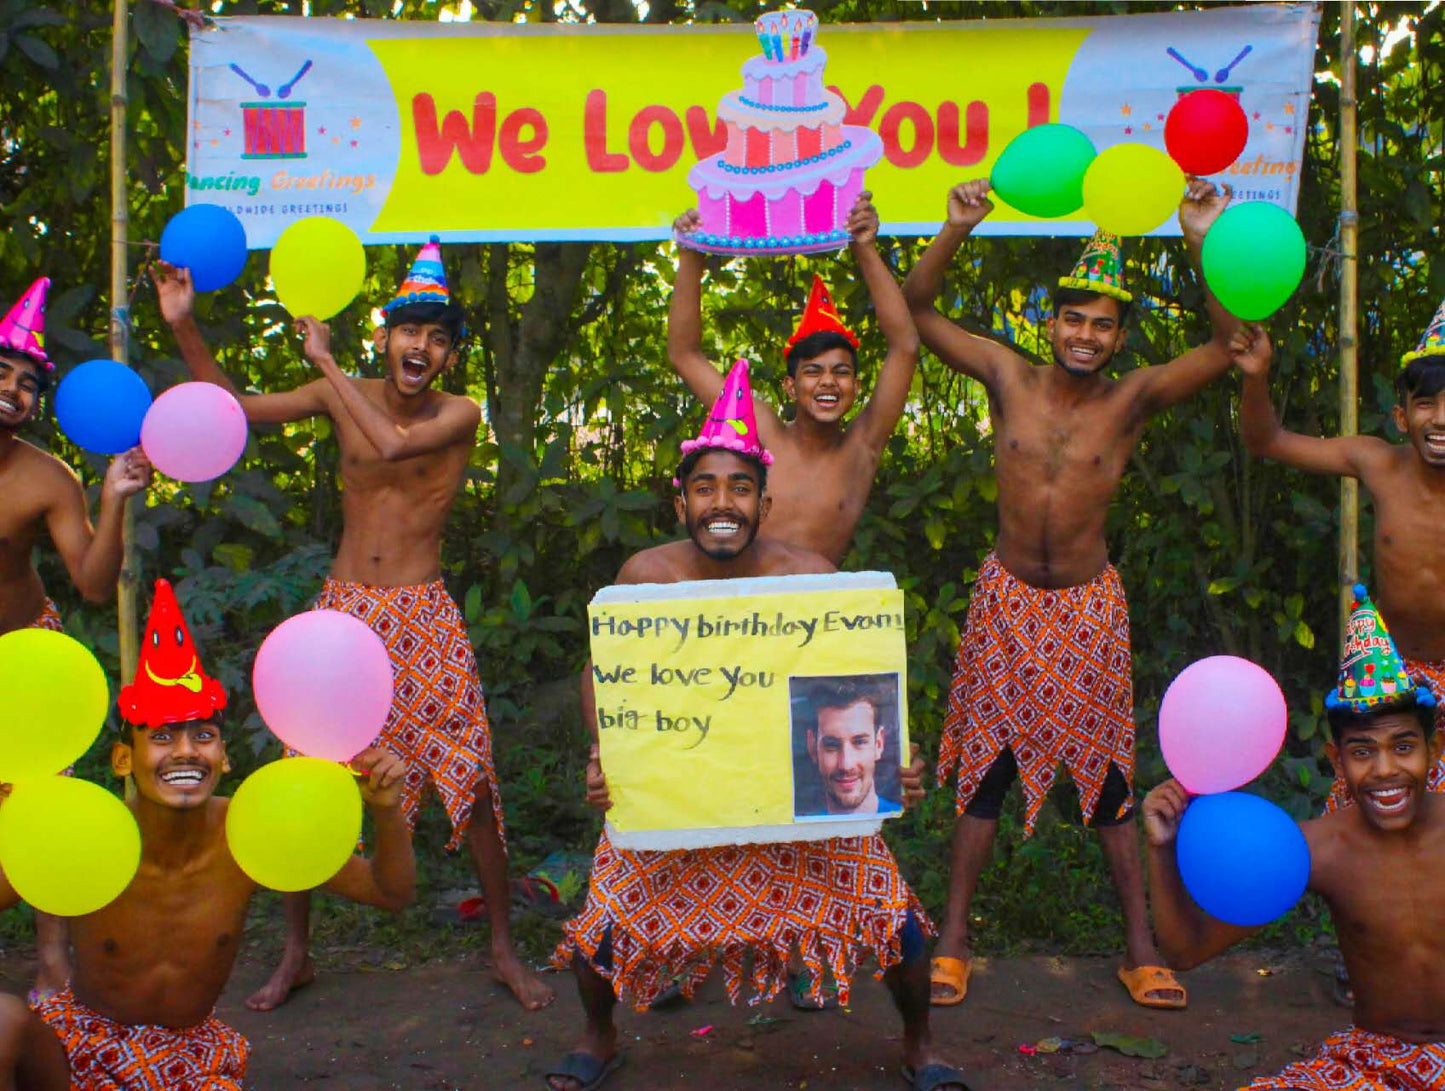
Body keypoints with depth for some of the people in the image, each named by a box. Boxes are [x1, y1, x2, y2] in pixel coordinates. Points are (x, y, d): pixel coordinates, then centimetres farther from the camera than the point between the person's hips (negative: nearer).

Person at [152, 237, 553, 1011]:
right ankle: (295, 954, 23)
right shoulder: (343, 396, 4)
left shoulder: (459, 415, -5)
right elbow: (233, 408, 4)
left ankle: (504, 951, 14)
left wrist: (324, 359, -15)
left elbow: (395, 441, -24)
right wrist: (183, 324, -6)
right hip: (343, 608, 3)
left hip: (422, 615, -3)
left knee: (471, 779, -3)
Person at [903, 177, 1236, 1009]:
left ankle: (1142, 947, 19)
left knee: (1107, 773, 6)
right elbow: (915, 311, -4)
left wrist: (1205, 242, -27)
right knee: (986, 766, 5)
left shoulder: (1134, 399, -6)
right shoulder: (1009, 377, -4)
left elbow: (1228, 345, -17)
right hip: (1007, 598, 1)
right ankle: (954, 940, 16)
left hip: (1089, 604, 0)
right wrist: (958, 230, -18)